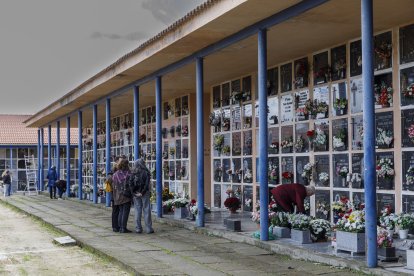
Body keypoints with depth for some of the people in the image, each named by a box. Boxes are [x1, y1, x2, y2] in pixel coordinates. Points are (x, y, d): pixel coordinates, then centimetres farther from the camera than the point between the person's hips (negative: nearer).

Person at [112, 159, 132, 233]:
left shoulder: (115, 174, 4)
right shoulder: (128, 174, -13)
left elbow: (114, 186, 6)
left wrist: (115, 196, 13)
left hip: (118, 196, 6)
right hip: (126, 196, -6)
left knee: (121, 211, 14)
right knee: (125, 212, -1)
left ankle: (120, 227, 15)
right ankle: (123, 228, -1)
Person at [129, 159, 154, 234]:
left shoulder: (133, 173, 4)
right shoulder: (146, 172, -4)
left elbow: (130, 183, -6)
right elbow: (147, 184, -13)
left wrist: (133, 192, -5)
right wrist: (142, 192, -11)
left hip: (136, 193, 3)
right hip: (144, 193, -3)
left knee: (137, 211, 7)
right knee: (146, 210, 2)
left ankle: (138, 228, 7)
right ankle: (148, 228, 3)